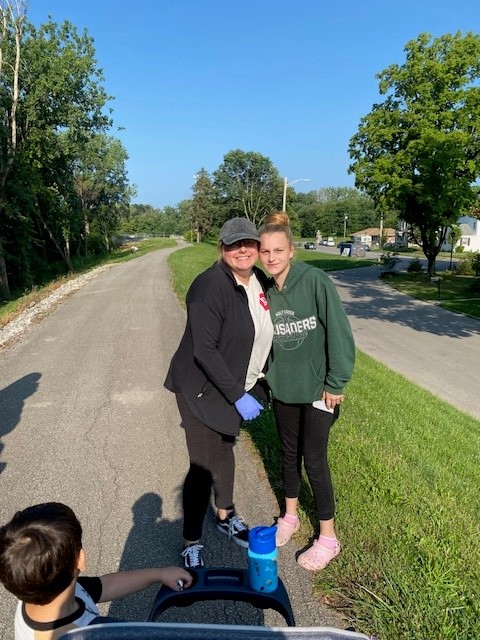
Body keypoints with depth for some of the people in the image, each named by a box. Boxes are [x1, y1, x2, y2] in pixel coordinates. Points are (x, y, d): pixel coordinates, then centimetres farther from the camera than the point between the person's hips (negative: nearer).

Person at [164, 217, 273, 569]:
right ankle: (192, 544, 21)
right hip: (202, 390, -7)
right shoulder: (210, 286, -24)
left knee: (225, 449, 23)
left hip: (236, 387, 7)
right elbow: (204, 350, -26)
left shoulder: (260, 281, -1)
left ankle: (226, 516, 45)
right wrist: (238, 396, -24)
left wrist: (244, 390, 10)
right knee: (204, 465, -1)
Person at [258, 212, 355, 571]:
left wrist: (336, 383, -14)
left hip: (317, 389, -4)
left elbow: (339, 332, -17)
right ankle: (290, 517, 42)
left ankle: (328, 538, 25)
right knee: (290, 453, 19)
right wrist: (268, 377, 5)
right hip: (282, 388, 5)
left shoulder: (315, 281, -18)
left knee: (314, 459, 3)